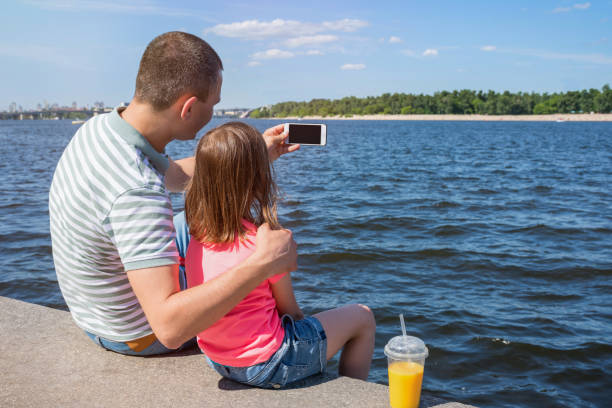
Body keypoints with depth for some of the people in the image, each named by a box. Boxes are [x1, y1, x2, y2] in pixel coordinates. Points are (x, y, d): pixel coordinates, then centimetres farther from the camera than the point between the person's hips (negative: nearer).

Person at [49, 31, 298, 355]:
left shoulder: (99, 127, -11)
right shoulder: (137, 194, -40)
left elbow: (176, 174, 7)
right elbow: (169, 327, -45)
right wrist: (262, 263, -43)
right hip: (136, 335, -7)